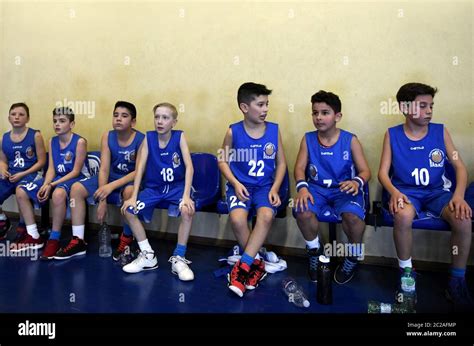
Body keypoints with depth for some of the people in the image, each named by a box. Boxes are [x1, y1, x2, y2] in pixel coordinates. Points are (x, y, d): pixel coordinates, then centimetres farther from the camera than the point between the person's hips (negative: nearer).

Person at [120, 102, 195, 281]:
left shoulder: (179, 136, -8)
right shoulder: (148, 137, -3)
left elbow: (189, 167, -15)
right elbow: (140, 167, -6)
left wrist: (186, 195, -25)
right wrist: (133, 196, -14)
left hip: (176, 186, -3)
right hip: (153, 187, 3)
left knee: (188, 210, -32)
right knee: (128, 210, -16)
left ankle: (179, 258, -13)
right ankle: (148, 255, 1)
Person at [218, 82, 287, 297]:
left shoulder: (274, 130, 1)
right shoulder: (233, 132, -3)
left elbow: (281, 163, 6)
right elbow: (223, 161, 7)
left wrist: (274, 189, -7)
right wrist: (235, 183, -9)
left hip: (265, 186, 1)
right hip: (240, 185, -1)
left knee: (267, 215, -30)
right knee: (237, 218, -29)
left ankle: (243, 265, -18)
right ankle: (256, 263, -5)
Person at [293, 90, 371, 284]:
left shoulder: (350, 140, -1)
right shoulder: (308, 139, 4)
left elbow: (365, 171, -1)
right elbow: (300, 168, 1)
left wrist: (357, 182, -24)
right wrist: (302, 187, -20)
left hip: (344, 189, -1)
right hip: (316, 188, 2)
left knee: (352, 215, -33)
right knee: (303, 212, -30)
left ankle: (352, 257, 2)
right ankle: (315, 252, 3)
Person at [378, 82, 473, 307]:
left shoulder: (440, 131, 4)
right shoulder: (392, 135, 0)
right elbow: (383, 172, -3)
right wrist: (394, 192, -23)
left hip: (437, 191, 2)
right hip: (406, 191, -2)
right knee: (403, 216, -36)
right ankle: (406, 273, -10)